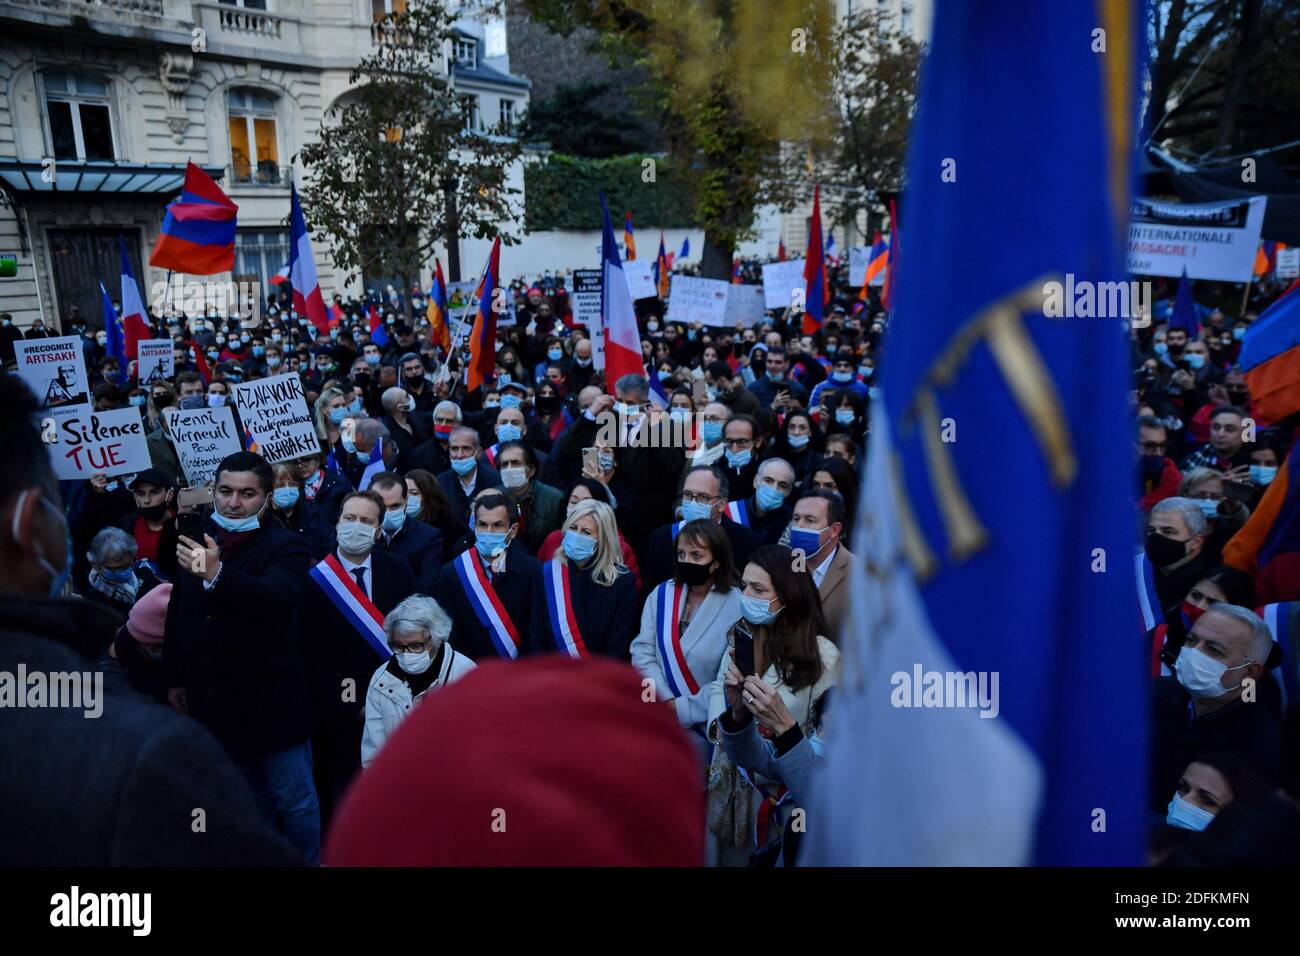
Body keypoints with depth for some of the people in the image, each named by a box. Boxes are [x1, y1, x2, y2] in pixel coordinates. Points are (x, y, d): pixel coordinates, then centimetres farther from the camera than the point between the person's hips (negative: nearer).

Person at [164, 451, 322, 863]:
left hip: (269, 700, -6)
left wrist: (218, 574, -49)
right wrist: (175, 678, 15)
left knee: (293, 797, 5)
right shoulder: (197, 540, 5)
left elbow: (275, 597, -34)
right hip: (213, 699, 6)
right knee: (252, 796, 22)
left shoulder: (284, 546, -14)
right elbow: (178, 613, 14)